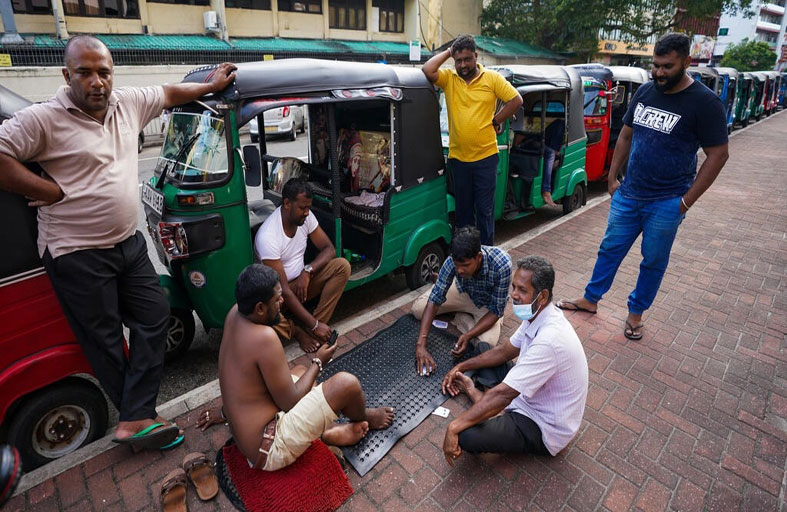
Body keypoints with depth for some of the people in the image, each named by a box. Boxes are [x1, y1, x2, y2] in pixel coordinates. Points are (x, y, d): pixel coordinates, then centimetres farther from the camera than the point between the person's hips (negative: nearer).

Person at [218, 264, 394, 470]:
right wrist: (318, 362, -7)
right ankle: (365, 419, 20)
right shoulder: (264, 338, -30)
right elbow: (290, 403, -19)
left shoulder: (235, 313, -5)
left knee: (300, 370, 29)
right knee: (346, 383, -14)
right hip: (270, 451, -9)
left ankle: (328, 430, 19)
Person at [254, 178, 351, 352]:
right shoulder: (267, 237, -29)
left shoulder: (305, 216, -9)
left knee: (342, 266, -18)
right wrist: (315, 325, -29)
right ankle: (298, 332, -5)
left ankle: (310, 328, -17)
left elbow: (329, 249, -3)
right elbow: (283, 290, -29)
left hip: (302, 281, 6)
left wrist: (307, 271, -23)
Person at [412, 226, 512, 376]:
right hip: (463, 293, 2)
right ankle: (465, 315, 9)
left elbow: (496, 310, -29)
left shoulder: (502, 264, -39)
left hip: (488, 304, -2)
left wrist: (468, 336, -42)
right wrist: (420, 344, -38)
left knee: (486, 344, -28)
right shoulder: (453, 261, -32)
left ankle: (462, 317, 4)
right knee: (417, 309, -12)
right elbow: (434, 299, -29)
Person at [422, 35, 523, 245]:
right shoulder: (448, 78, 4)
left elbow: (516, 100, 2)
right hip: (457, 157, 2)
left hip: (485, 156, -2)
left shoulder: (492, 78, 1)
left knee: (485, 209, 4)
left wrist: (495, 121, -1)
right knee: (463, 208, 13)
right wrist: (447, 52, -3)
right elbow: (427, 71, -13)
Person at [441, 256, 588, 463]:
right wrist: (461, 366, 7)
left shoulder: (550, 340, -35)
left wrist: (454, 427, -28)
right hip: (533, 399, 8)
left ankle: (474, 393, 0)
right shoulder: (537, 316, -7)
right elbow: (504, 351, 9)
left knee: (465, 434, -26)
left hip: (545, 429, -8)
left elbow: (503, 395, -34)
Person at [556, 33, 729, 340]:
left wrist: (686, 201, -11)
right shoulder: (645, 92, 4)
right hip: (628, 195, 5)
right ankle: (590, 300, 29)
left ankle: (636, 312, 28)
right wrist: (612, 178, 9)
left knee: (653, 261, 10)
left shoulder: (704, 102, -11)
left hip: (666, 204, -4)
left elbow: (718, 155, -9)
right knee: (610, 249, 14)